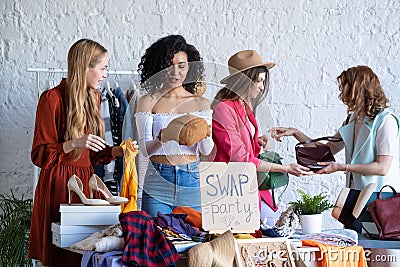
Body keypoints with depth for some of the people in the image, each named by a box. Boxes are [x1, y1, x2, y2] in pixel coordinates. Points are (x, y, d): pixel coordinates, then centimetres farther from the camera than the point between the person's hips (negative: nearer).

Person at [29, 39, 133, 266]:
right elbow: (39, 155, -10)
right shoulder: (52, 98, -9)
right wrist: (73, 143, -23)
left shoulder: (93, 97, 14)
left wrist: (116, 151, 4)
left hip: (86, 180, 7)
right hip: (58, 185, -7)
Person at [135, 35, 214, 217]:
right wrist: (161, 139, -25)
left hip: (192, 182, 1)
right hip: (157, 185, -1)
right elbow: (145, 149, -4)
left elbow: (207, 151, 0)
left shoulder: (201, 103, 9)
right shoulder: (148, 101, 5)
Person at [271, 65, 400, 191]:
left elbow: (382, 168, -15)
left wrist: (341, 167, -13)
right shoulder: (352, 119, 16)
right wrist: (295, 133, 14)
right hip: (355, 194, 6)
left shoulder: (386, 120, -9)